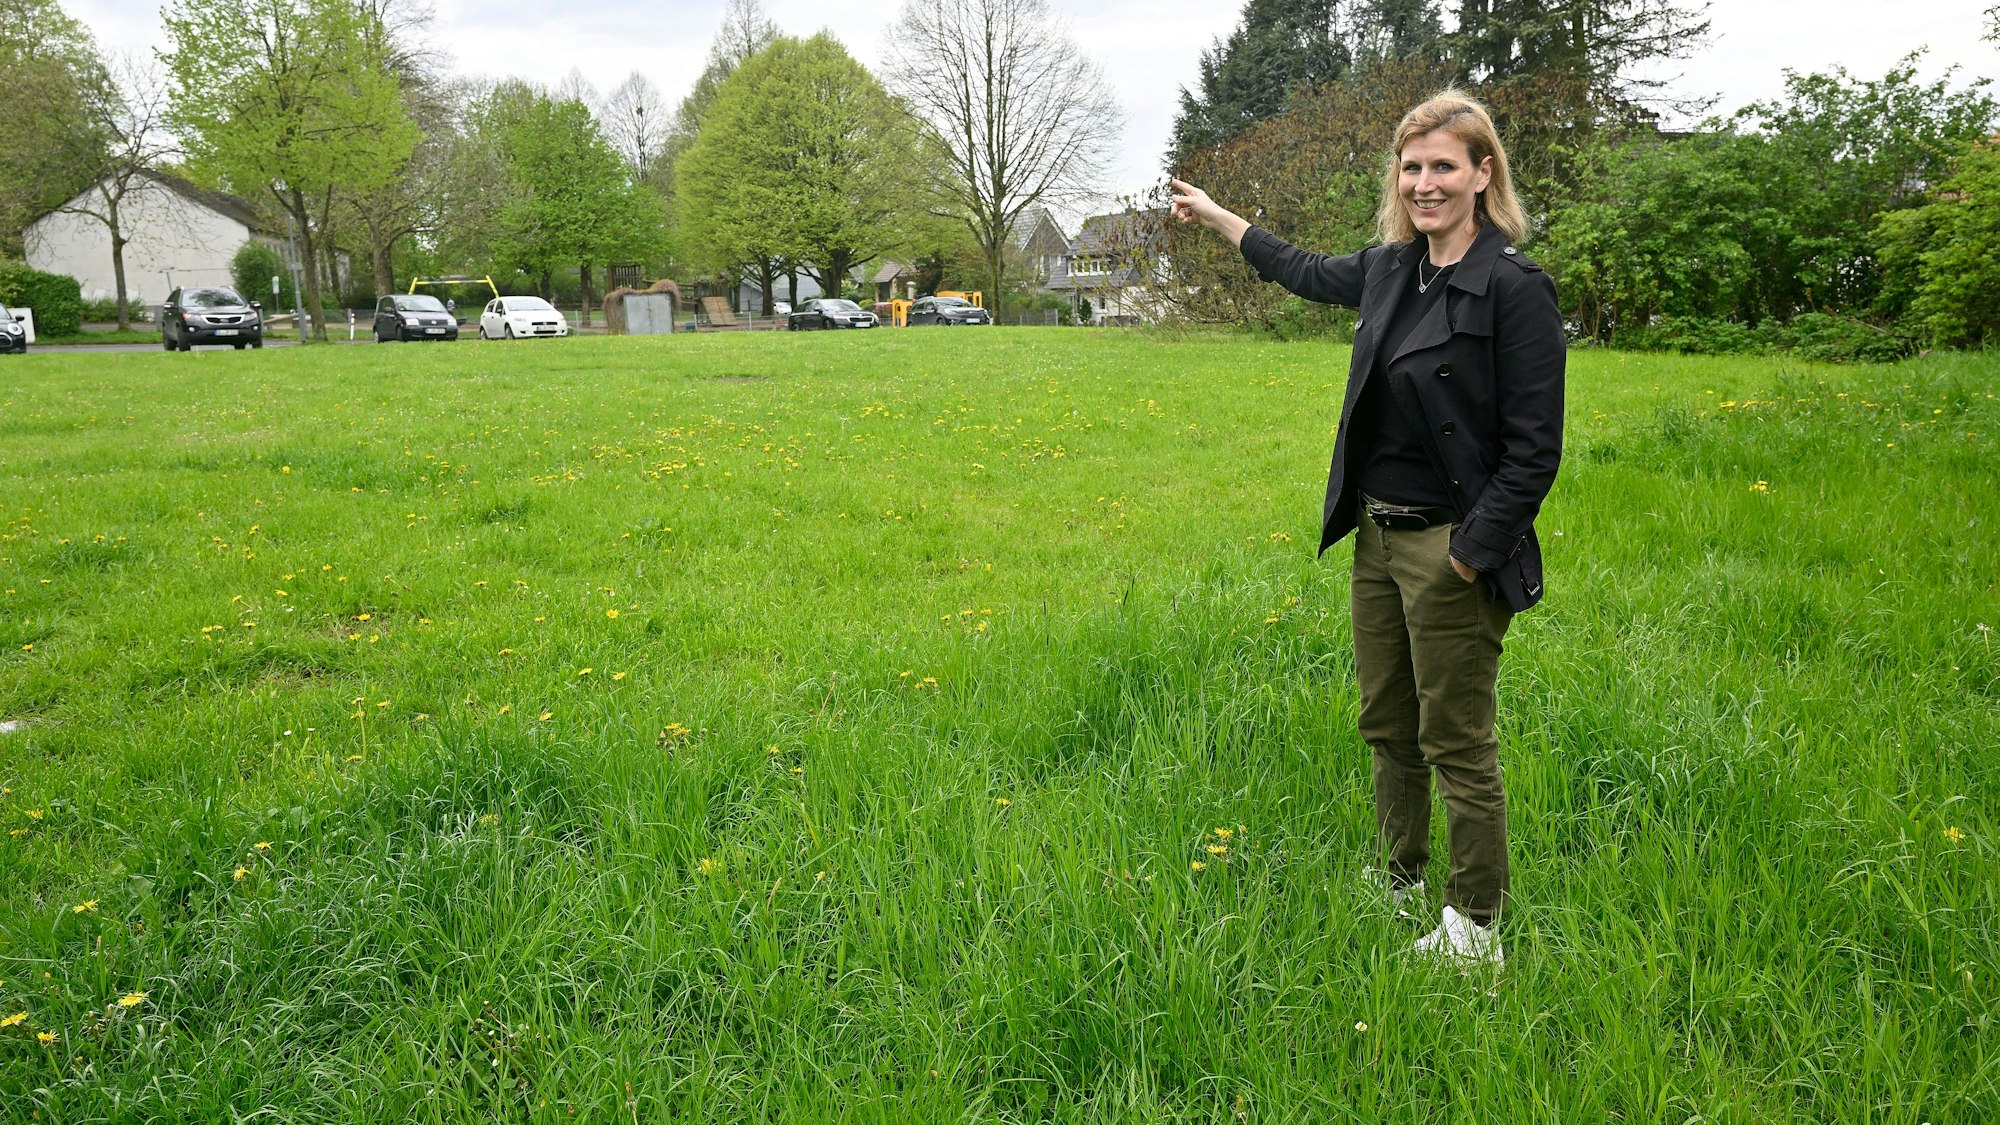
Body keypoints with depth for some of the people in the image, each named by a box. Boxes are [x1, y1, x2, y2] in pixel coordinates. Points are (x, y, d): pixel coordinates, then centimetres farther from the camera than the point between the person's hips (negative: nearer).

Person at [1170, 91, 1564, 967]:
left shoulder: (1515, 290, -15)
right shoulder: (1392, 268, 7)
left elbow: (1534, 450, -16)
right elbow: (1313, 275, 29)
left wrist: (1470, 557, -18)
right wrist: (1216, 219, 37)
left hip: (1452, 549, -8)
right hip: (1377, 536, 8)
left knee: (1457, 745, 1)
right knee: (1387, 728, 18)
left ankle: (1475, 934, 17)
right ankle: (1399, 888, 36)